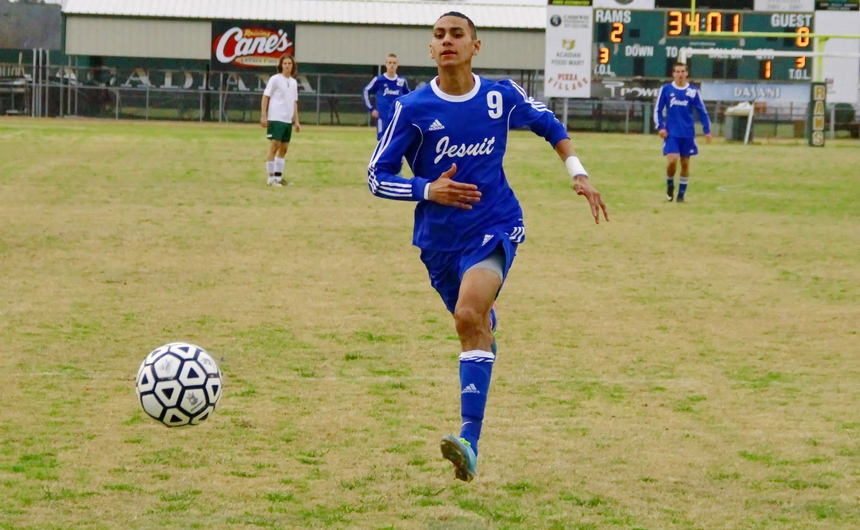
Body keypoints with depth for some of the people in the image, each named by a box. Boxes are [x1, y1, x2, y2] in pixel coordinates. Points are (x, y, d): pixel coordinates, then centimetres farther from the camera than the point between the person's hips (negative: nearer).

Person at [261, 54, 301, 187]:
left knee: (284, 148, 8)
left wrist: (296, 121, 15)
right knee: (274, 147, -8)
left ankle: (278, 177, 14)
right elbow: (265, 97, -6)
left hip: (288, 120, 7)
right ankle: (271, 178, -5)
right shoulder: (275, 79, -4)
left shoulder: (293, 82, 14)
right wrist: (263, 116, -13)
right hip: (275, 119, -7)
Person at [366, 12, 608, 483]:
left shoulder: (502, 97, -4)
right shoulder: (413, 109, -8)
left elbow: (548, 124, 17)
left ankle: (470, 443, -33)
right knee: (476, 327, 15)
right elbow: (377, 177, -4)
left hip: (495, 227, -2)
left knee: (469, 316, -26)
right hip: (439, 238, 2)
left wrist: (577, 173, 8)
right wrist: (428, 190, -19)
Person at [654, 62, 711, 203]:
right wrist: (660, 127, -7)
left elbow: (702, 112, 4)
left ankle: (681, 193, 17)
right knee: (672, 160, -15)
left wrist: (707, 131, -1)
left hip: (688, 133, 1)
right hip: (671, 133, -1)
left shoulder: (693, 91, 0)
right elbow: (658, 110, 5)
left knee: (685, 163, 6)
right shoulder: (666, 89, 0)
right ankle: (670, 185, 13)